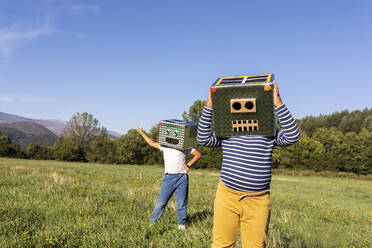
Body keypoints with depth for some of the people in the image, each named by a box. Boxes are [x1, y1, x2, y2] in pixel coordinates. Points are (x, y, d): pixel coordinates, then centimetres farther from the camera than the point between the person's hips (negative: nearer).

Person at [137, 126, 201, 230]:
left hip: (182, 177, -1)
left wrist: (188, 165, 2)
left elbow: (198, 154, 12)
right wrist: (142, 132, 32)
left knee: (182, 203, 3)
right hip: (168, 177, 1)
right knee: (161, 202, -1)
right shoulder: (164, 145, 16)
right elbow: (152, 143, 29)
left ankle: (181, 224, 16)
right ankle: (152, 222, 8)